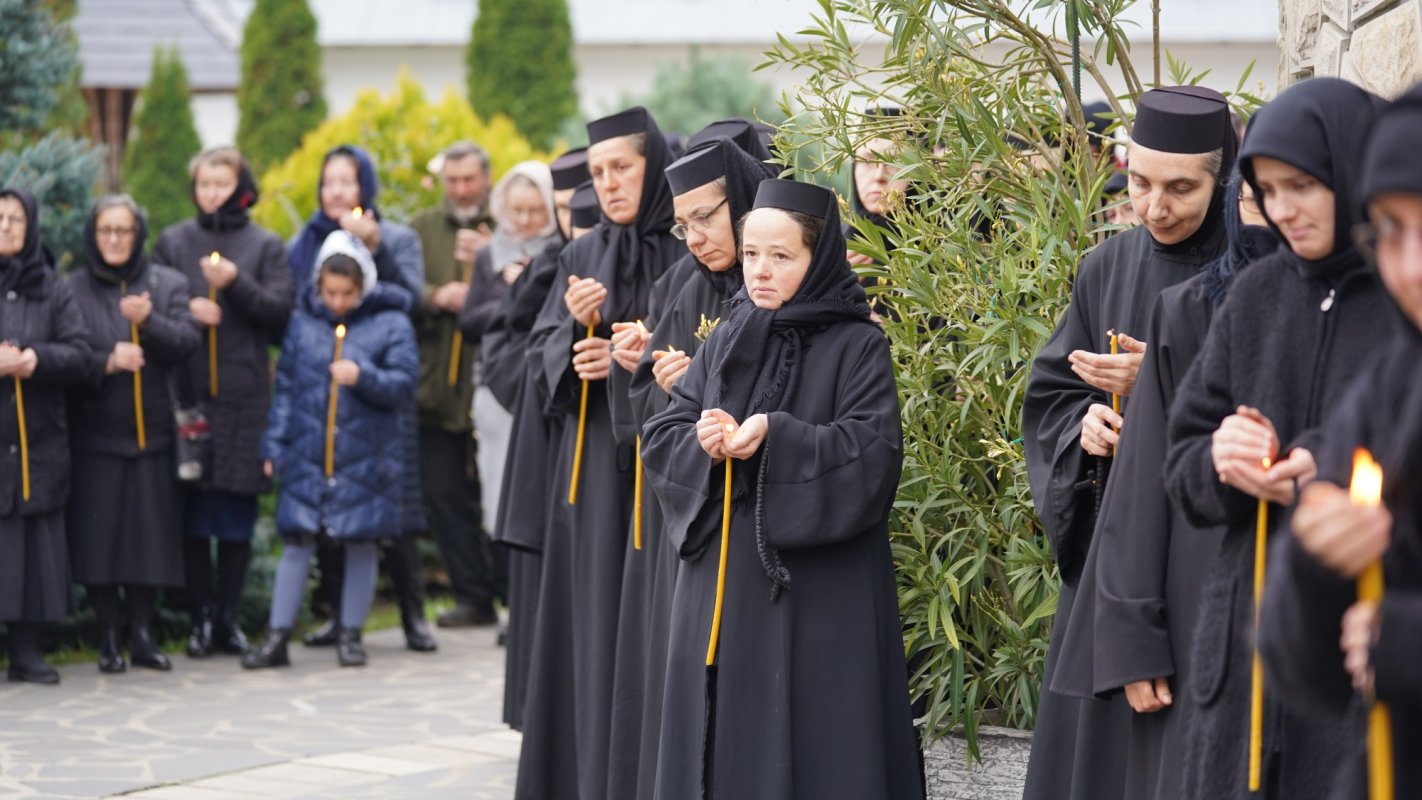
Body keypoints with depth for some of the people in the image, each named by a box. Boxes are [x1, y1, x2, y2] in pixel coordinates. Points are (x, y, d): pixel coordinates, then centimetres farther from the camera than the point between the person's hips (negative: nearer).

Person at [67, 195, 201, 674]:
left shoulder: (168, 285, 9)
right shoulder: (72, 289, 5)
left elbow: (188, 343, -3)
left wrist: (148, 321, -20)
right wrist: (105, 364, -19)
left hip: (151, 432, 1)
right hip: (94, 433, -1)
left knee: (149, 536, 0)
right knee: (99, 535, -3)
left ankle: (142, 633, 9)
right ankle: (108, 638, 5)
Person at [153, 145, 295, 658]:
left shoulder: (265, 246, 8)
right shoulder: (173, 242, 10)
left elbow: (281, 310, 1)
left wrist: (237, 284, -13)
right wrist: (184, 311, -9)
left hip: (246, 396, 0)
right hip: (187, 390, 0)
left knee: (238, 511, 2)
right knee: (192, 511, 0)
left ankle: (228, 615, 11)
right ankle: (200, 617, 7)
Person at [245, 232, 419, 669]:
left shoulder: (391, 325, 1)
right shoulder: (302, 322, 8)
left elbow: (405, 385, -4)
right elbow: (285, 387, 12)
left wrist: (363, 376, -20)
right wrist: (274, 445, 8)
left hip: (365, 458, -1)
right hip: (306, 453, 2)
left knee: (360, 544, 5)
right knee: (296, 542, 2)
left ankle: (350, 635, 16)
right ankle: (277, 637, 6)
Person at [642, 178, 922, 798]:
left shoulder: (857, 346, -4)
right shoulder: (725, 342, 11)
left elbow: (875, 451, -14)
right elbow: (660, 439, 8)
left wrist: (777, 436, -24)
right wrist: (702, 442, -14)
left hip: (818, 591, -5)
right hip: (722, 579, 5)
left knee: (808, 737, -3)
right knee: (725, 730, 7)